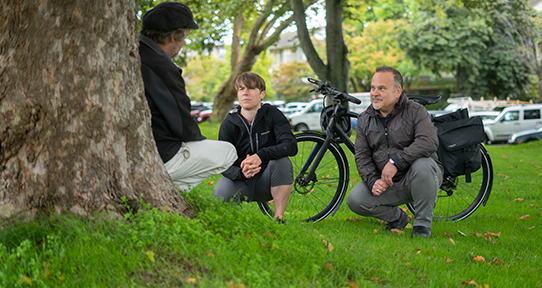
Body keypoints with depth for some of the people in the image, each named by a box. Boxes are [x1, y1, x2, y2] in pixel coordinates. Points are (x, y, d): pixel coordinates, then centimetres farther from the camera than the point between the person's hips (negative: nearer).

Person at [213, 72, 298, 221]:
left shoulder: (273, 114, -8)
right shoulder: (229, 124, -8)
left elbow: (291, 146, -23)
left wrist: (261, 156, -40)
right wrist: (242, 173, -36)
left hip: (266, 183, 0)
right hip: (241, 181, 0)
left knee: (282, 161, -30)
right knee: (220, 194, -31)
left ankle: (279, 217, -20)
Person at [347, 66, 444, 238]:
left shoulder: (415, 111, -11)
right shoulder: (364, 120, 5)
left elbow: (429, 142, -28)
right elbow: (362, 156, 2)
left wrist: (395, 161, -34)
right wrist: (373, 181, -18)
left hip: (416, 179, -4)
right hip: (386, 185, 4)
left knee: (422, 164, -37)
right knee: (354, 200, -18)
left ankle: (423, 223, -17)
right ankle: (397, 217, 11)